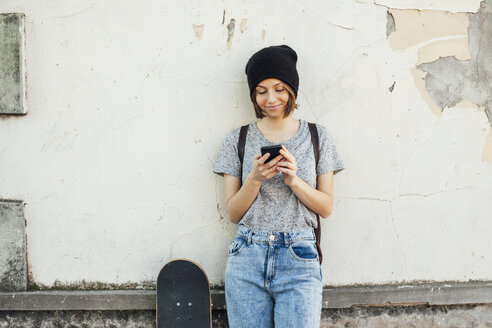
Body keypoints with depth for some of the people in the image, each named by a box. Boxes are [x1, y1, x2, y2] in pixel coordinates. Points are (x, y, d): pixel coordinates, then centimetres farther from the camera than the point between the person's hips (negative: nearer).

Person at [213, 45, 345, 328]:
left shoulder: (318, 137, 7)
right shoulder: (238, 140, 7)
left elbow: (327, 207, 5)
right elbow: (233, 213, 5)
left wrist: (294, 180, -11)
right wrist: (255, 178, -12)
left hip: (299, 260, -1)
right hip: (247, 259, 1)